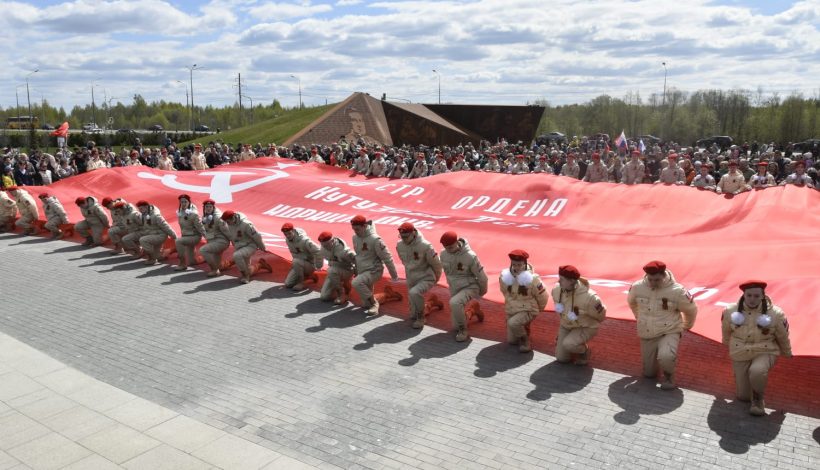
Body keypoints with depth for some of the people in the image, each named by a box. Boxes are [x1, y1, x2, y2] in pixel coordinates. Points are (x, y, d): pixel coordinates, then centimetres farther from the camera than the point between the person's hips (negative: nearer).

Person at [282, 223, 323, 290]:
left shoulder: (304, 240, -29)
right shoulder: (287, 239, -5)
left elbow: (318, 251, -28)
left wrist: (318, 266, -18)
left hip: (310, 264, -8)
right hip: (300, 264, 8)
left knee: (296, 262, -36)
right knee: (288, 284, 1)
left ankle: (301, 283, -15)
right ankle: (309, 276, 18)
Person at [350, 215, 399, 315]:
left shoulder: (375, 239, -21)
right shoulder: (355, 237, 0)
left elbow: (387, 258, -15)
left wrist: (394, 275, -10)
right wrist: (356, 271, 24)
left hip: (374, 270, -7)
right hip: (362, 271, 7)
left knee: (356, 283, -31)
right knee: (366, 304, 10)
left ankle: (374, 303, -15)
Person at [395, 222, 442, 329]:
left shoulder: (425, 246, -24)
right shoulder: (399, 245, -7)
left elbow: (436, 263, -10)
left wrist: (437, 277, 4)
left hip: (426, 278, -6)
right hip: (411, 279, 6)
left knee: (414, 293, -31)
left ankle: (420, 317, -10)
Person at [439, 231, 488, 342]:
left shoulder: (470, 256, -25)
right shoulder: (443, 254, -10)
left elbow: (482, 277, -13)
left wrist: (482, 292, 1)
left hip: (470, 287, -5)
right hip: (454, 288, 5)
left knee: (454, 303, -35)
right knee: (455, 325, 8)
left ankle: (463, 330, -14)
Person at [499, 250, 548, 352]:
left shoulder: (532, 279, -24)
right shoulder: (504, 276, -12)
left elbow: (543, 297, -9)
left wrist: (536, 310, 5)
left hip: (528, 310, -5)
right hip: (511, 310, 5)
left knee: (513, 323, -34)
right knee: (511, 341, 10)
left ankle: (525, 341, -7)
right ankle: (524, 329, 40)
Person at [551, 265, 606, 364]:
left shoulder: (588, 297, -33)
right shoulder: (556, 290, -16)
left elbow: (600, 316, -15)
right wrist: (558, 307, -4)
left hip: (586, 327, -5)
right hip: (566, 325, 6)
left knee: (568, 344, -32)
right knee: (561, 358, 7)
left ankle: (584, 351, 3)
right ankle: (579, 344, 35)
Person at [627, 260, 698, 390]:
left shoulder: (677, 291, -20)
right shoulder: (637, 287, -12)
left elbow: (691, 309, 0)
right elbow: (631, 302, 14)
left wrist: (687, 325, 14)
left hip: (669, 332, -3)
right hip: (646, 334, 3)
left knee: (666, 357, -34)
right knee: (649, 374, 9)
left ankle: (668, 375, 0)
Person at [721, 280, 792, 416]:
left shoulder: (775, 313, -15)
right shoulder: (731, 311, -11)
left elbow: (783, 337, 3)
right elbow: (726, 332, 11)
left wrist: (787, 354, 16)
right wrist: (729, 346, 27)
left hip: (765, 352, -2)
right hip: (740, 354, 2)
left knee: (757, 371, -38)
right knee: (743, 397, 2)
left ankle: (758, 398, -6)